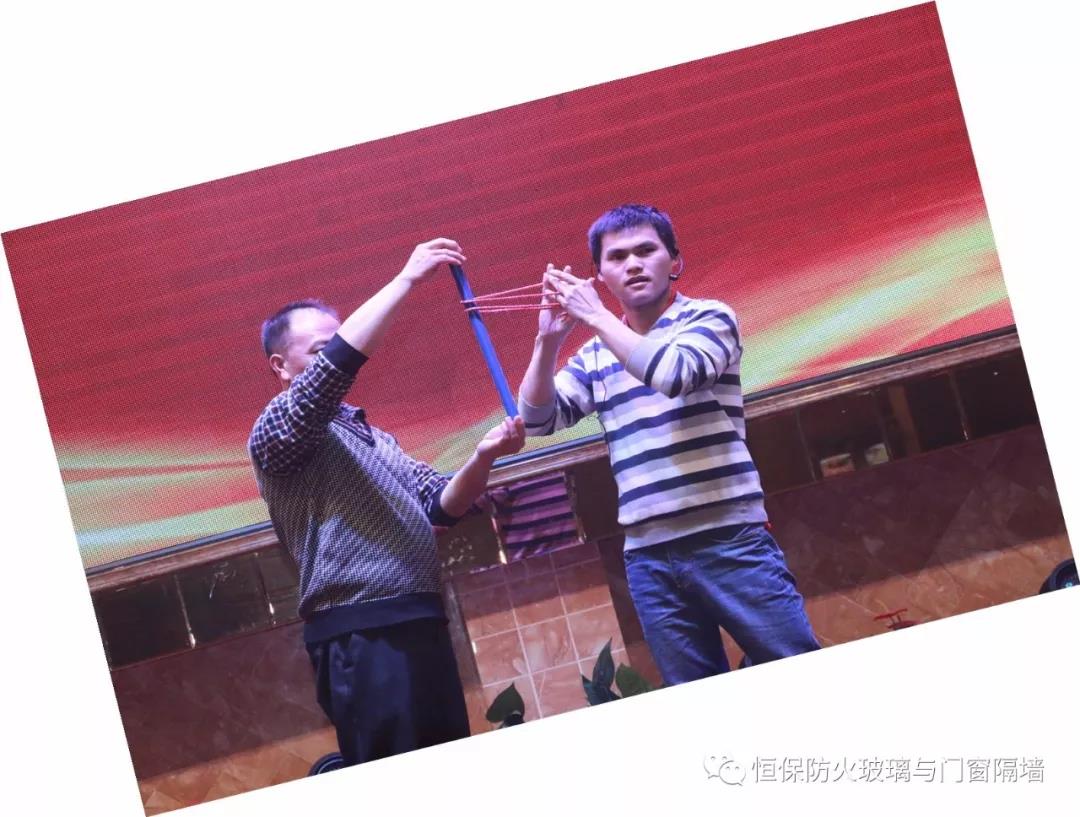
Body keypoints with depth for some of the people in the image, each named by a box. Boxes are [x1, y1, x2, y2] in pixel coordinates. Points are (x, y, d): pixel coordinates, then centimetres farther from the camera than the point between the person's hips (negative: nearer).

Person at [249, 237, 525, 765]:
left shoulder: (375, 438, 24)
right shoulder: (276, 433, -3)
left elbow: (442, 505, 16)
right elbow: (336, 365, -20)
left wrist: (483, 456, -3)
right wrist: (407, 279, -15)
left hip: (421, 627, 9)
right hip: (361, 639, -8)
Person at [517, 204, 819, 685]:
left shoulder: (710, 318, 2)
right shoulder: (594, 356, 12)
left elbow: (674, 372, -17)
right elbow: (537, 420, 6)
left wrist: (597, 316, -10)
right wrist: (549, 340, -6)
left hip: (729, 539, -3)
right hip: (648, 557, 4)